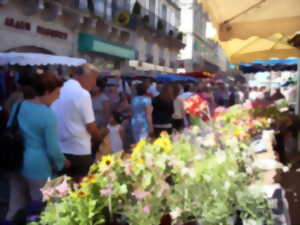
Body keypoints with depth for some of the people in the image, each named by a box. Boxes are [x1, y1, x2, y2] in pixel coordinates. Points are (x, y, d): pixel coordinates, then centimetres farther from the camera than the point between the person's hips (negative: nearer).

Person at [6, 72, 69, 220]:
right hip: (37, 166, -7)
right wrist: (62, 163, 2)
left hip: (16, 163, 7)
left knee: (16, 207, 22)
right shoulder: (49, 115, -20)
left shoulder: (19, 105, 1)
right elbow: (52, 149, -17)